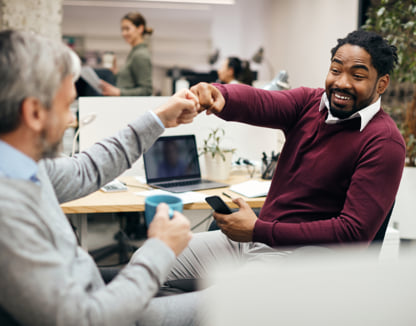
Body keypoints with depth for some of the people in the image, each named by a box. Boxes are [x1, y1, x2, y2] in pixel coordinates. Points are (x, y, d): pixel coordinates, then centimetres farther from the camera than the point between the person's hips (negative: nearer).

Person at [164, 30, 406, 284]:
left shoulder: (384, 142, -11)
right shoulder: (309, 101, 7)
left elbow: (355, 232, -18)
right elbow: (260, 102, -13)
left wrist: (258, 230, -20)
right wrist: (219, 96, -38)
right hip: (257, 238, 7)